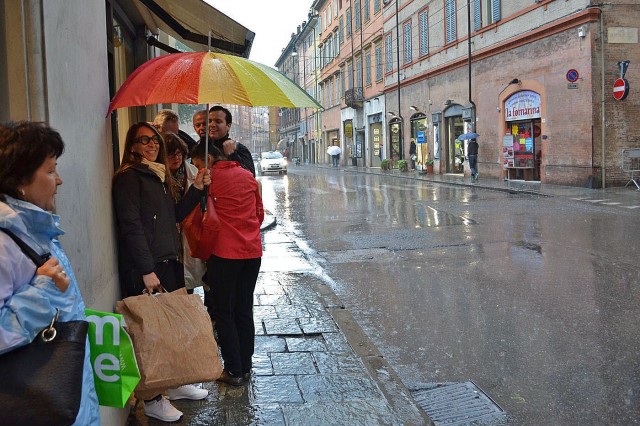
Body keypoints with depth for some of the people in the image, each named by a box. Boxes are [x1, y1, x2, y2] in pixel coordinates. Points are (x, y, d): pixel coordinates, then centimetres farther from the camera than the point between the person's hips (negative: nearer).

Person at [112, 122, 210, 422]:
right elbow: (131, 226, -16)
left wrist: (196, 189, 5)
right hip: (143, 270, -8)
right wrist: (147, 270, -20)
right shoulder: (129, 176, -9)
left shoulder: (159, 176, 17)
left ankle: (175, 384, 28)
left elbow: (175, 216, 18)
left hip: (168, 263, 8)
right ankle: (152, 400, 12)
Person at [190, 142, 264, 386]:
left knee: (223, 313, 7)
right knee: (245, 311, 14)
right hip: (252, 251, 5)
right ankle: (245, 368, 21)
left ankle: (233, 371, 10)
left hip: (224, 253, -5)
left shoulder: (209, 179, -6)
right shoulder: (247, 176, 10)